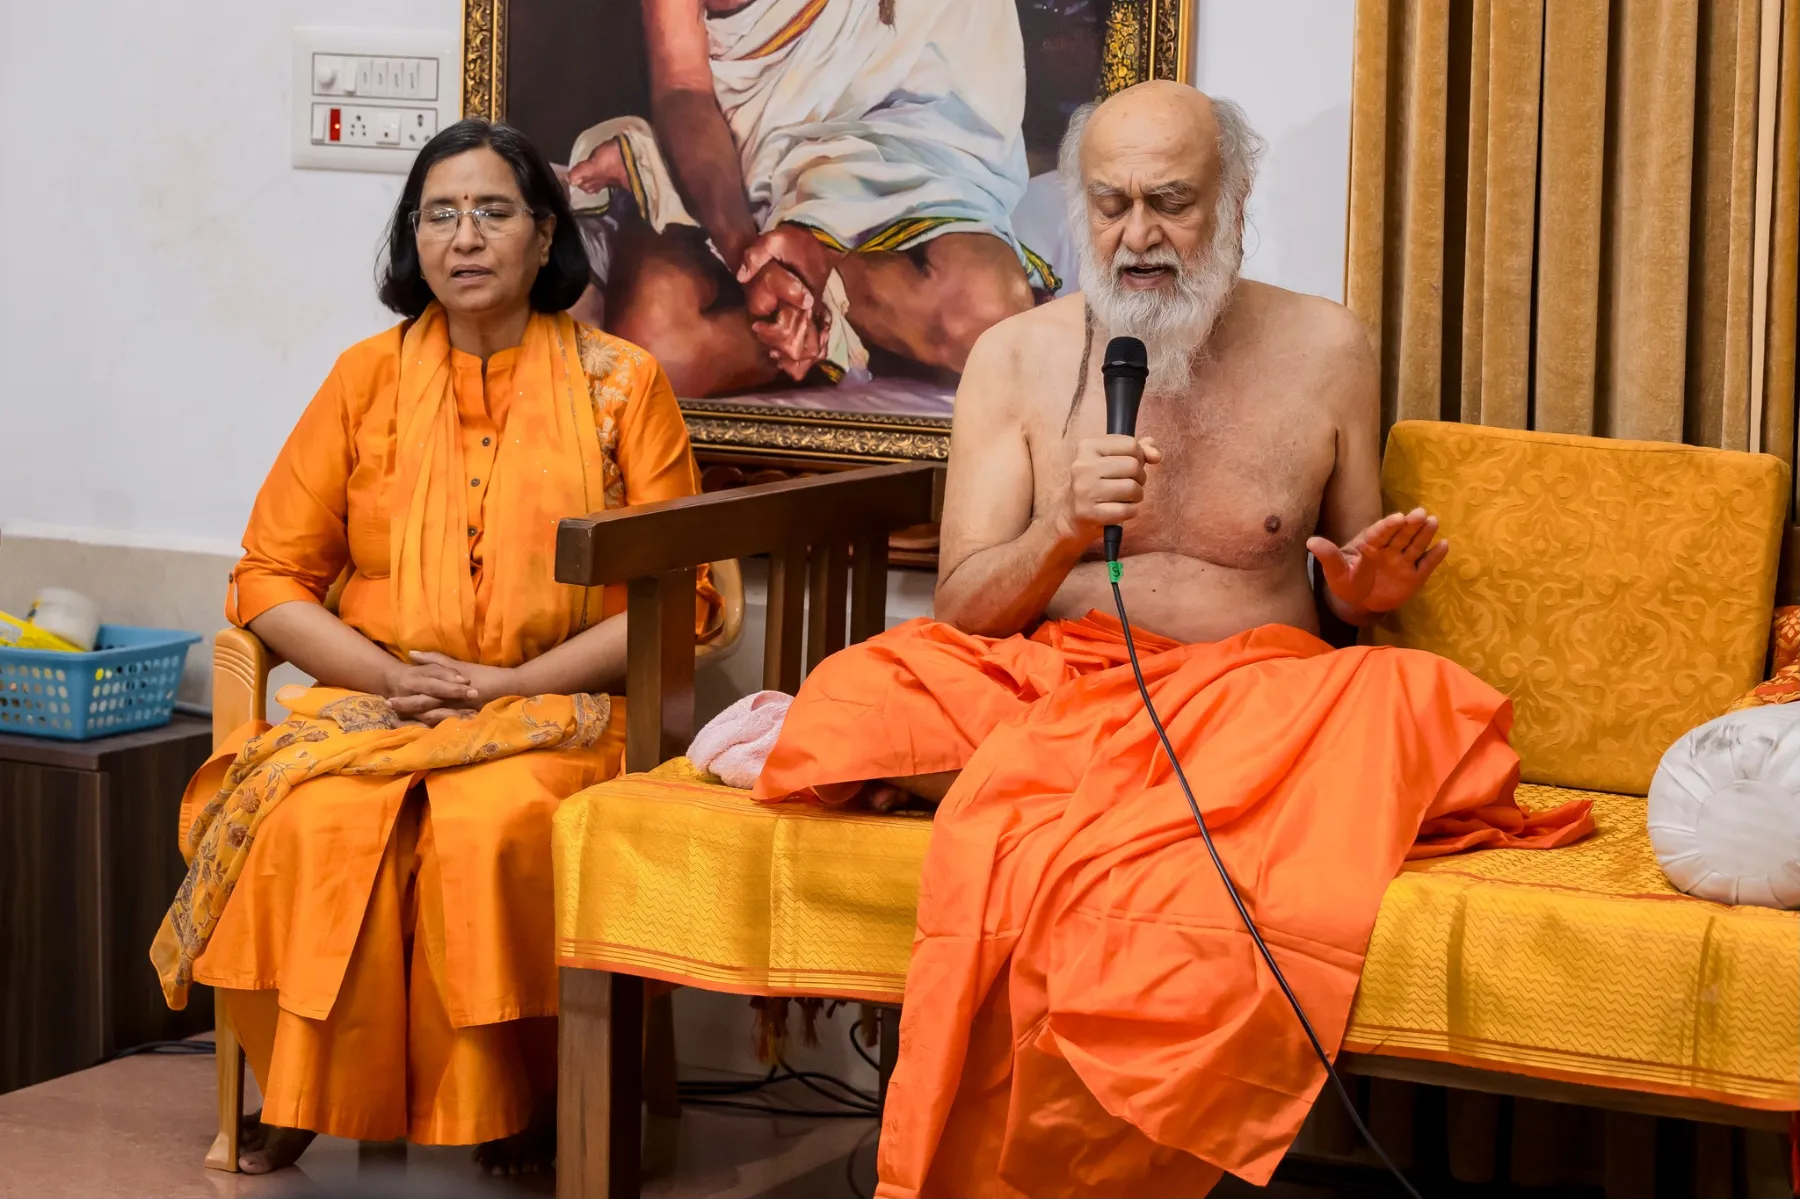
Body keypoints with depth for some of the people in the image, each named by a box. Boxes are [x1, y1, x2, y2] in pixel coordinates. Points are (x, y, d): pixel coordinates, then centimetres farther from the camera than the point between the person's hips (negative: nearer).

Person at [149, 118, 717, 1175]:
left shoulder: (622, 383, 6)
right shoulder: (368, 379, 12)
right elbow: (270, 576, 10)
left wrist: (516, 682, -11)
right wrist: (388, 675, -7)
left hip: (554, 706, -2)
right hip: (372, 704, 2)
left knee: (491, 827, -35)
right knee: (316, 821, -31)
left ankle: (509, 1108, -16)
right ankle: (312, 1097, -15)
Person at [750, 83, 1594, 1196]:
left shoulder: (1323, 348, 8)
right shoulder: (1018, 358, 6)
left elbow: (1349, 590, 18)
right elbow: (965, 609, 2)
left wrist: (1366, 584, -6)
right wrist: (1064, 531, -18)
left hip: (1254, 690, 1)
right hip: (1053, 684, -1)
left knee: (1407, 699, -34)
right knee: (864, 702, -31)